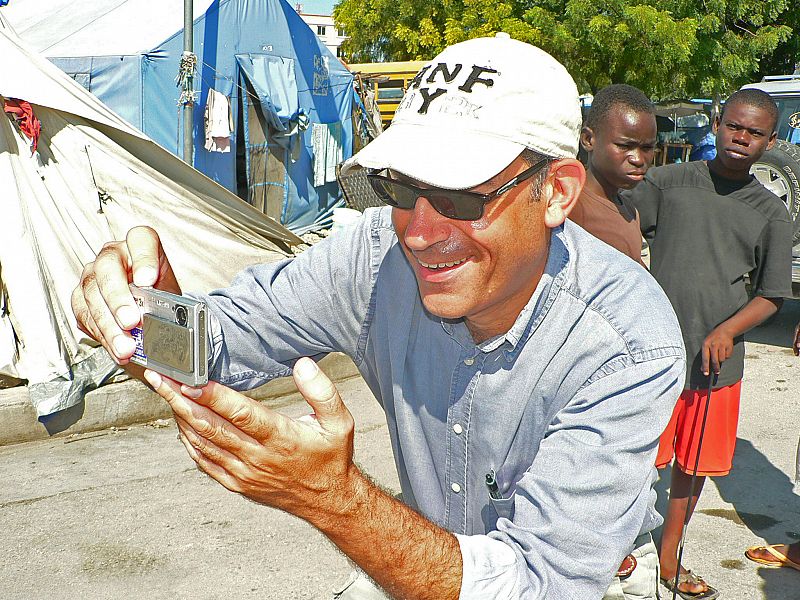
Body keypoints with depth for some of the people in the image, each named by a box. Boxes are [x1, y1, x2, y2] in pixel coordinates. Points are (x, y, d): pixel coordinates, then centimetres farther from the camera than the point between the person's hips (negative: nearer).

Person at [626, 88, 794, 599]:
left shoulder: (772, 214, 5)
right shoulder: (670, 182, 1)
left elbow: (771, 295, 4)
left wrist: (727, 330, -12)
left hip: (718, 361, 3)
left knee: (693, 466, 14)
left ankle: (669, 557, 32)